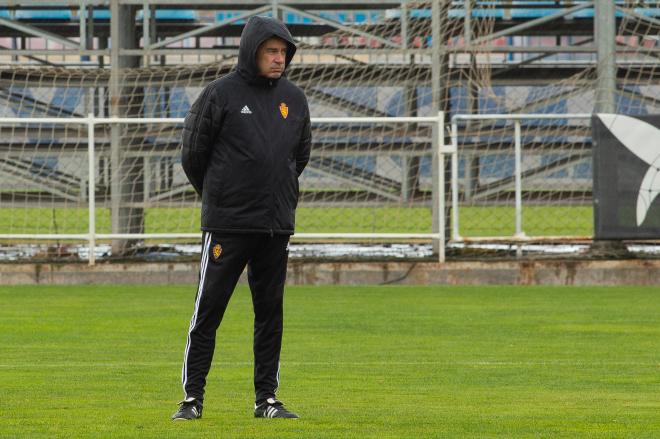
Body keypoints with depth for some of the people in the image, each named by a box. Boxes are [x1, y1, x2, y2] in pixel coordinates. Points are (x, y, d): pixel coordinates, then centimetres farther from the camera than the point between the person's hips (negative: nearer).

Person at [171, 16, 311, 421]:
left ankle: (267, 398, 12)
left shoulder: (294, 98, 10)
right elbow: (193, 152, 2)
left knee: (271, 311, 6)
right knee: (208, 310, -4)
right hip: (226, 223, -5)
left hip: (277, 224, 5)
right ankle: (193, 397, 1)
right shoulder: (221, 95, -5)